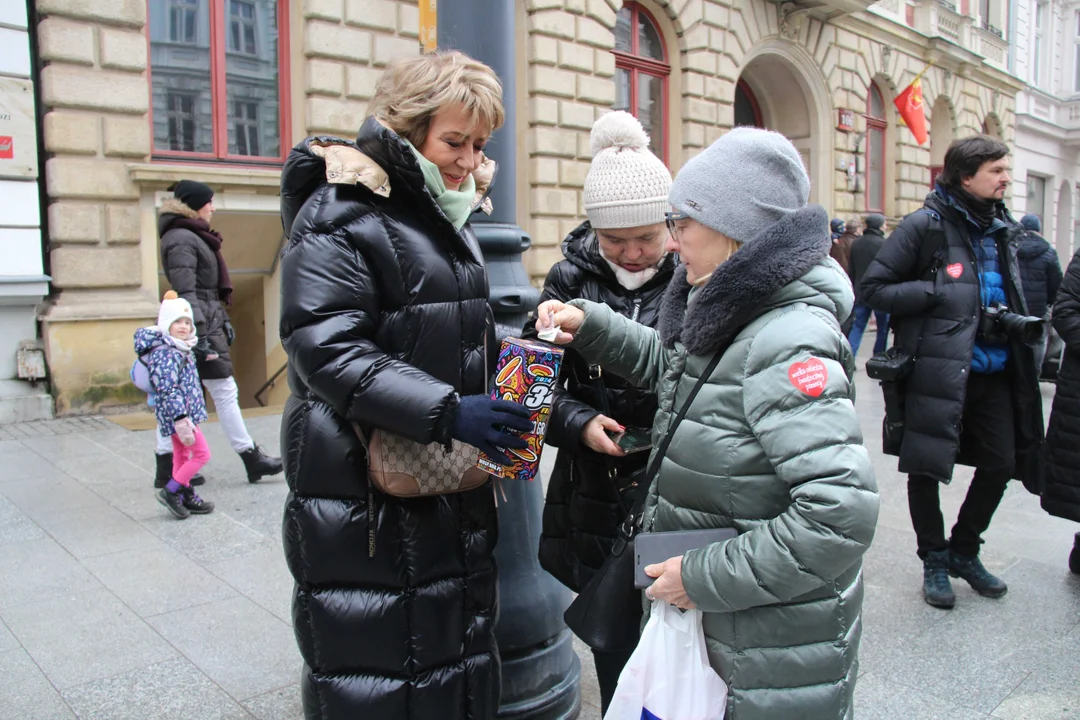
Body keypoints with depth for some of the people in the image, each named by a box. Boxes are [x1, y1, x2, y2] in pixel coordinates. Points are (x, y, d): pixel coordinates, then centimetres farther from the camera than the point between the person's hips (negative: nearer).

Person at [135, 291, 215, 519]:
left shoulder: (181, 350, 12)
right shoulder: (165, 354, -19)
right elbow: (169, 391, -25)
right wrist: (181, 419, -29)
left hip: (184, 413, 10)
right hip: (178, 414, -10)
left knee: (182, 455, 16)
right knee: (201, 454, -5)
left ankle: (187, 497, 26)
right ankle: (170, 492, 2)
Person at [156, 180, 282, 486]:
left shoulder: (192, 236, 20)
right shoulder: (182, 239, -11)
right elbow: (185, 292, -19)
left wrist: (222, 321, 20)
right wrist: (201, 337, -23)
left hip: (207, 321, 10)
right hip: (199, 324, -10)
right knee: (224, 391, -4)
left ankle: (167, 466, 14)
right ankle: (251, 458, 3)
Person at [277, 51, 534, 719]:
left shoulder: (451, 216, 15)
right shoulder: (341, 214, -11)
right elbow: (326, 350, -21)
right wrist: (447, 412, -27)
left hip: (455, 485, 8)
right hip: (364, 494, -7)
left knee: (463, 657, 17)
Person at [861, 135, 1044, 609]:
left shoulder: (1002, 229, 11)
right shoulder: (926, 225, -9)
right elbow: (873, 289, -12)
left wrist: (1014, 319, 4)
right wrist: (939, 292, -19)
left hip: (994, 372, 6)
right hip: (939, 370, -6)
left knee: (1001, 463, 9)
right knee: (926, 467, 5)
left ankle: (964, 551, 31)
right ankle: (934, 560, 25)